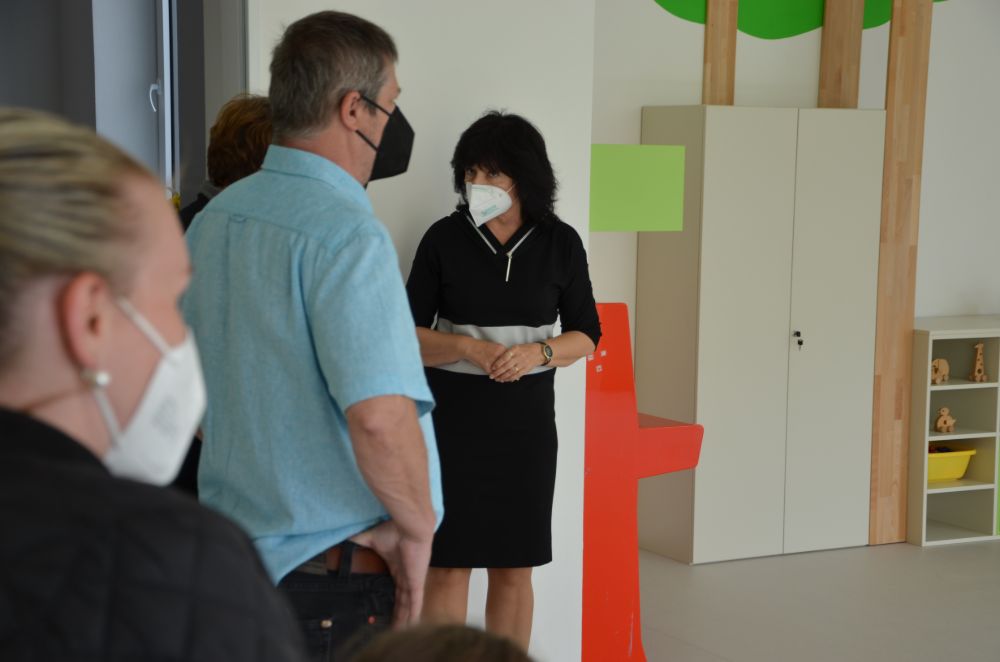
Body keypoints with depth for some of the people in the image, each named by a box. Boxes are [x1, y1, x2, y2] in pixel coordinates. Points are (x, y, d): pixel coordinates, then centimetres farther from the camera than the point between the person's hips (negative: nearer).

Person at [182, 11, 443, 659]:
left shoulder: (214, 219, 7)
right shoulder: (348, 233, -21)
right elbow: (380, 417, -31)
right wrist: (418, 526, -15)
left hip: (231, 550, 8)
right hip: (334, 574, -8)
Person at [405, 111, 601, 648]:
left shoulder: (560, 244, 0)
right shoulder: (444, 239, -4)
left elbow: (586, 336, 5)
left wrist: (538, 352, -15)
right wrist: (470, 348, -19)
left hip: (525, 422, 2)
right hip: (452, 419, -1)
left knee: (514, 567, 9)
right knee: (448, 565, 0)